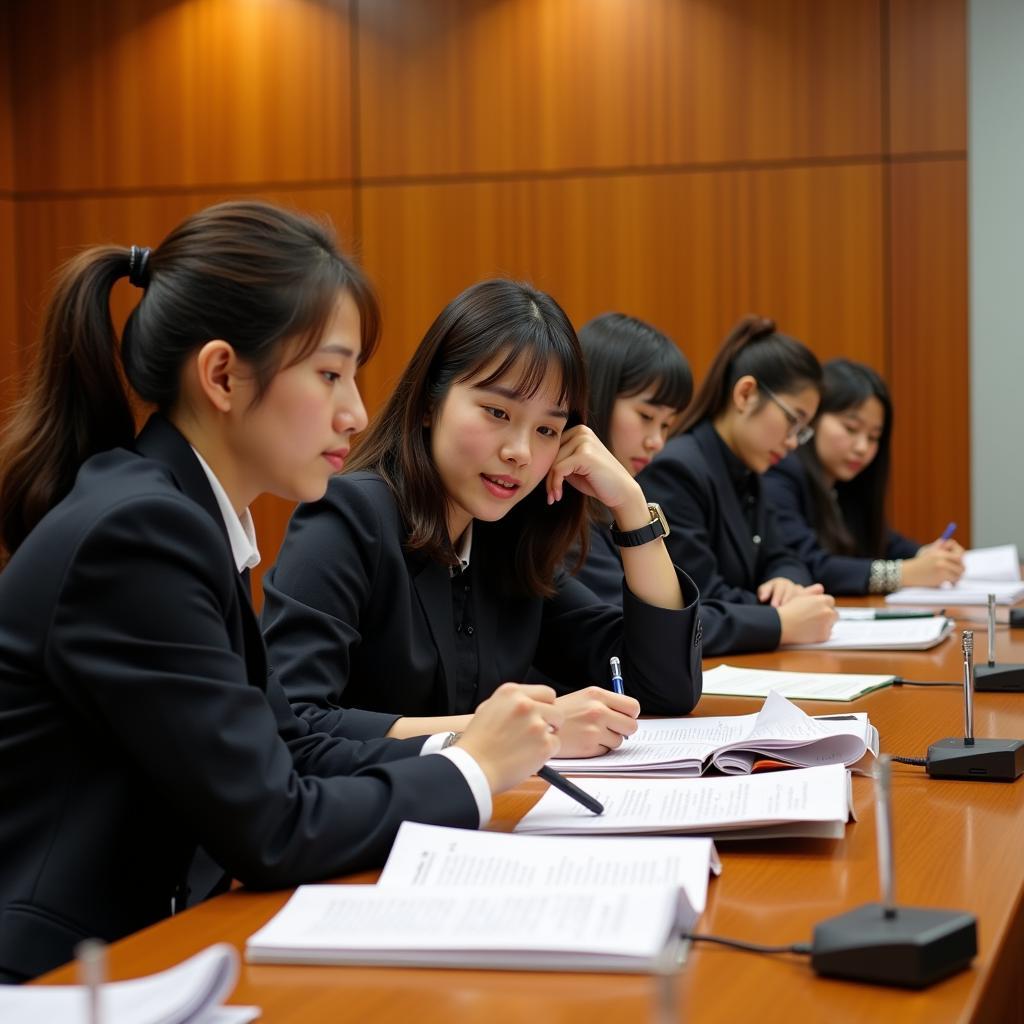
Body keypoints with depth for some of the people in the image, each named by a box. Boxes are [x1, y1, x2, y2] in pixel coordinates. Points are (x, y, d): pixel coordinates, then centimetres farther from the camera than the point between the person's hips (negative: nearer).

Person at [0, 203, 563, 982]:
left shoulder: (183, 516, 8)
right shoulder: (138, 532, -20)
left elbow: (287, 750, 12)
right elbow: (270, 832, -20)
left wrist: (462, 750, -2)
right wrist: (472, 773, -8)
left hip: (122, 942, 8)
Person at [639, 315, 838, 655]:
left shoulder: (746, 477, 14)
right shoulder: (675, 473, -15)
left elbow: (779, 560, 18)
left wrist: (786, 585, -3)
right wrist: (784, 623, -19)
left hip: (738, 667, 9)